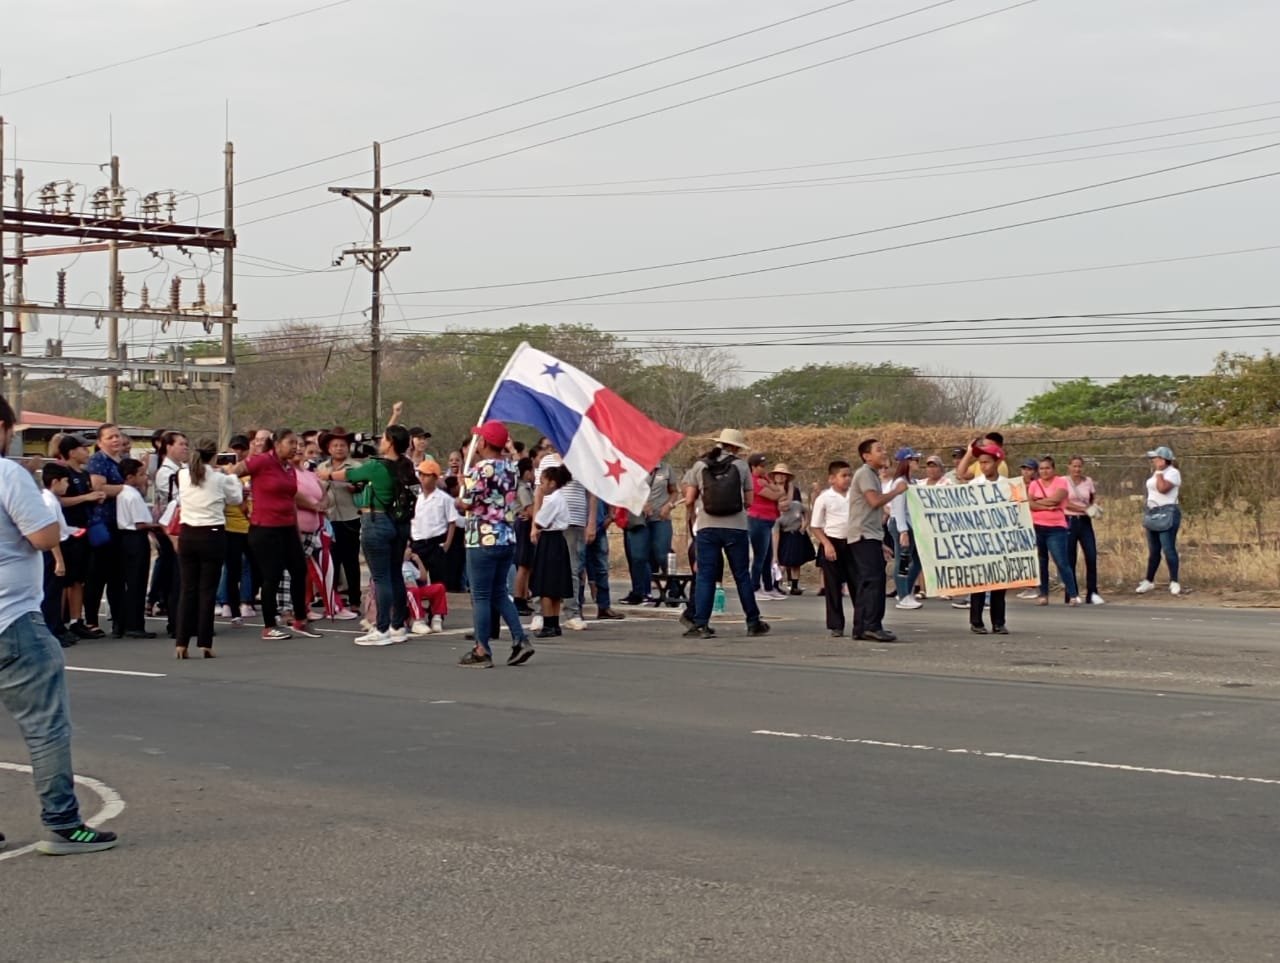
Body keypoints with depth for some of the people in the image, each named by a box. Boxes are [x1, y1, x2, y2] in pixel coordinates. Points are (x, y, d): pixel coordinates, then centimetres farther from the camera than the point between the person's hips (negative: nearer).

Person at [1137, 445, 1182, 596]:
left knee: (1168, 549, -10)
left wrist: (1159, 471, -17)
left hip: (1167, 514, -9)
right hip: (1152, 513, 9)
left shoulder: (1172, 473, -11)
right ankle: (1149, 581, 19)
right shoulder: (1156, 473, 16)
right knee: (1153, 550, 13)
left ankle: (1174, 583, -6)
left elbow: (1163, 488, -25)